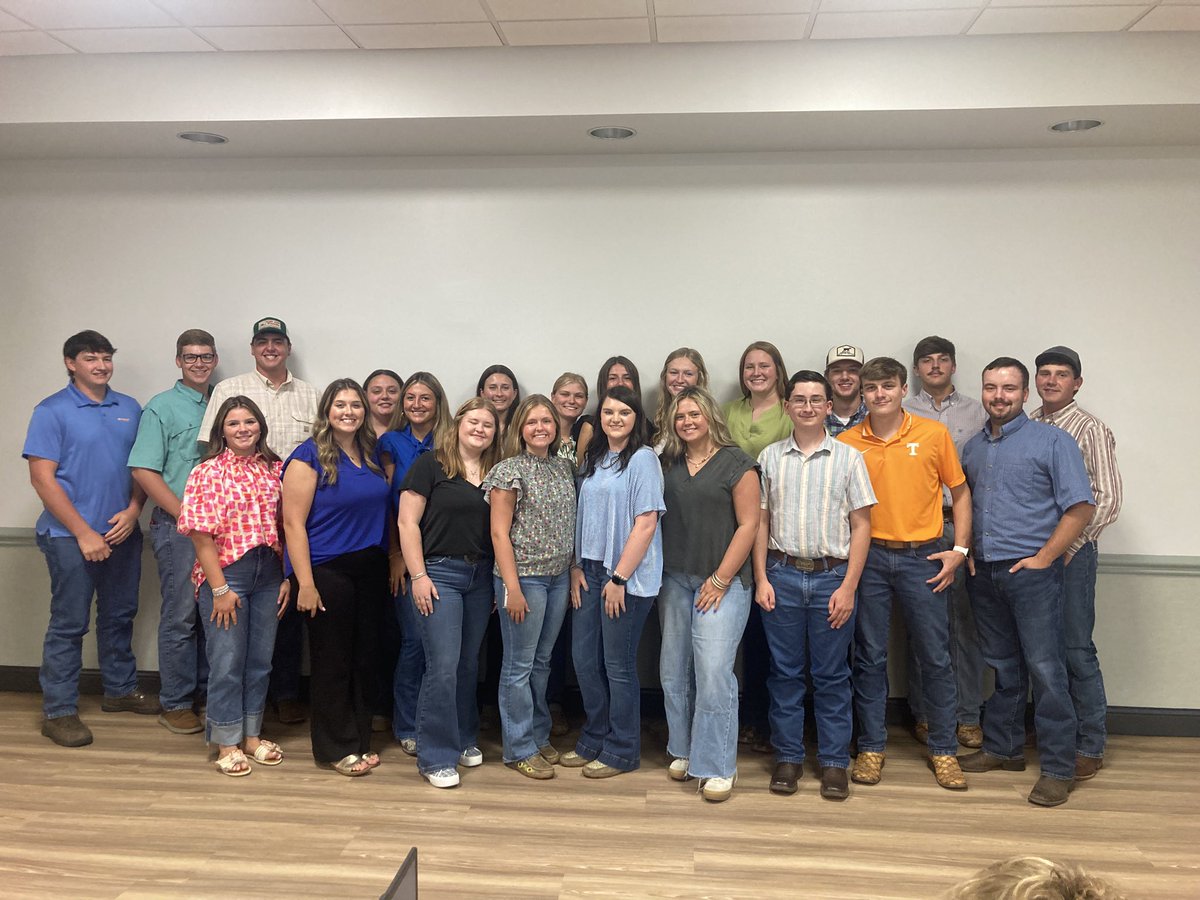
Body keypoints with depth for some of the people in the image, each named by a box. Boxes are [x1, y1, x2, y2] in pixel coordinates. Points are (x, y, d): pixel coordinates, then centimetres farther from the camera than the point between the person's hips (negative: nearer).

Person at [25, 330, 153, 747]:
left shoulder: (129, 409, 8)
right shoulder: (52, 411, -6)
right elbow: (42, 478, -11)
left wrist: (133, 510, -6)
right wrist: (84, 533, -15)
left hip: (123, 533, 5)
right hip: (72, 537, -5)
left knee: (119, 616, 16)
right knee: (69, 624, 0)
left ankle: (121, 690, 31)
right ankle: (58, 711, 10)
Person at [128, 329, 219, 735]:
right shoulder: (161, 408, -2)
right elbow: (143, 471, -8)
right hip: (178, 527, -5)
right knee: (181, 616, -1)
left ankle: (206, 691, 23)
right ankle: (175, 704, 9)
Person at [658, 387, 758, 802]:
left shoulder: (736, 464, -4)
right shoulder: (667, 464, 10)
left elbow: (748, 524, -7)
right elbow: (656, 517, 14)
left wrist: (721, 579, -10)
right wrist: (656, 573, 5)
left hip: (722, 581, -5)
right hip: (674, 580, 5)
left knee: (713, 671, -10)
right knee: (674, 669, 8)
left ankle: (717, 766, 3)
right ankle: (684, 750, 26)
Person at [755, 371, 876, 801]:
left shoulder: (848, 457, 2)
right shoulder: (770, 457, 6)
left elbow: (861, 525, 0)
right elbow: (760, 521, 8)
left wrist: (848, 587, -7)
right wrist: (761, 579, 0)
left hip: (832, 576, -1)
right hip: (782, 575, 1)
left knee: (831, 676, 6)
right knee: (785, 672, 8)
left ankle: (834, 762, 18)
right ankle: (788, 757, 20)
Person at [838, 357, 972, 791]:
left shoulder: (934, 434, 0)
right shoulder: (847, 442, 0)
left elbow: (960, 492, 7)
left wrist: (959, 549, 0)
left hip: (922, 557, 0)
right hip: (869, 558, 0)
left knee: (935, 656, 6)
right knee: (870, 656, 8)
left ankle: (944, 750, 20)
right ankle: (871, 747, 20)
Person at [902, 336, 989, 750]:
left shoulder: (976, 412, 12)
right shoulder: (901, 413, 8)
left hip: (963, 525, 1)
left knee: (967, 621, 2)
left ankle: (967, 716, 12)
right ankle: (924, 714, 14)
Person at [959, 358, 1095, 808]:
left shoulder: (1052, 441, -4)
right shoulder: (972, 447, 14)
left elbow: (1081, 506, -9)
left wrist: (1043, 557, -13)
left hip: (1031, 571, -5)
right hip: (983, 572, 6)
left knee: (1045, 669, -4)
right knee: (1001, 666, 15)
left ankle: (1058, 767, 4)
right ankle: (1002, 748, 27)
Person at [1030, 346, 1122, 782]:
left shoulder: (1091, 430, -4)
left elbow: (1108, 500, -9)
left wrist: (1065, 546, -13)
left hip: (1071, 552, -5)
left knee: (1077, 650, -1)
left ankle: (1090, 746, 10)